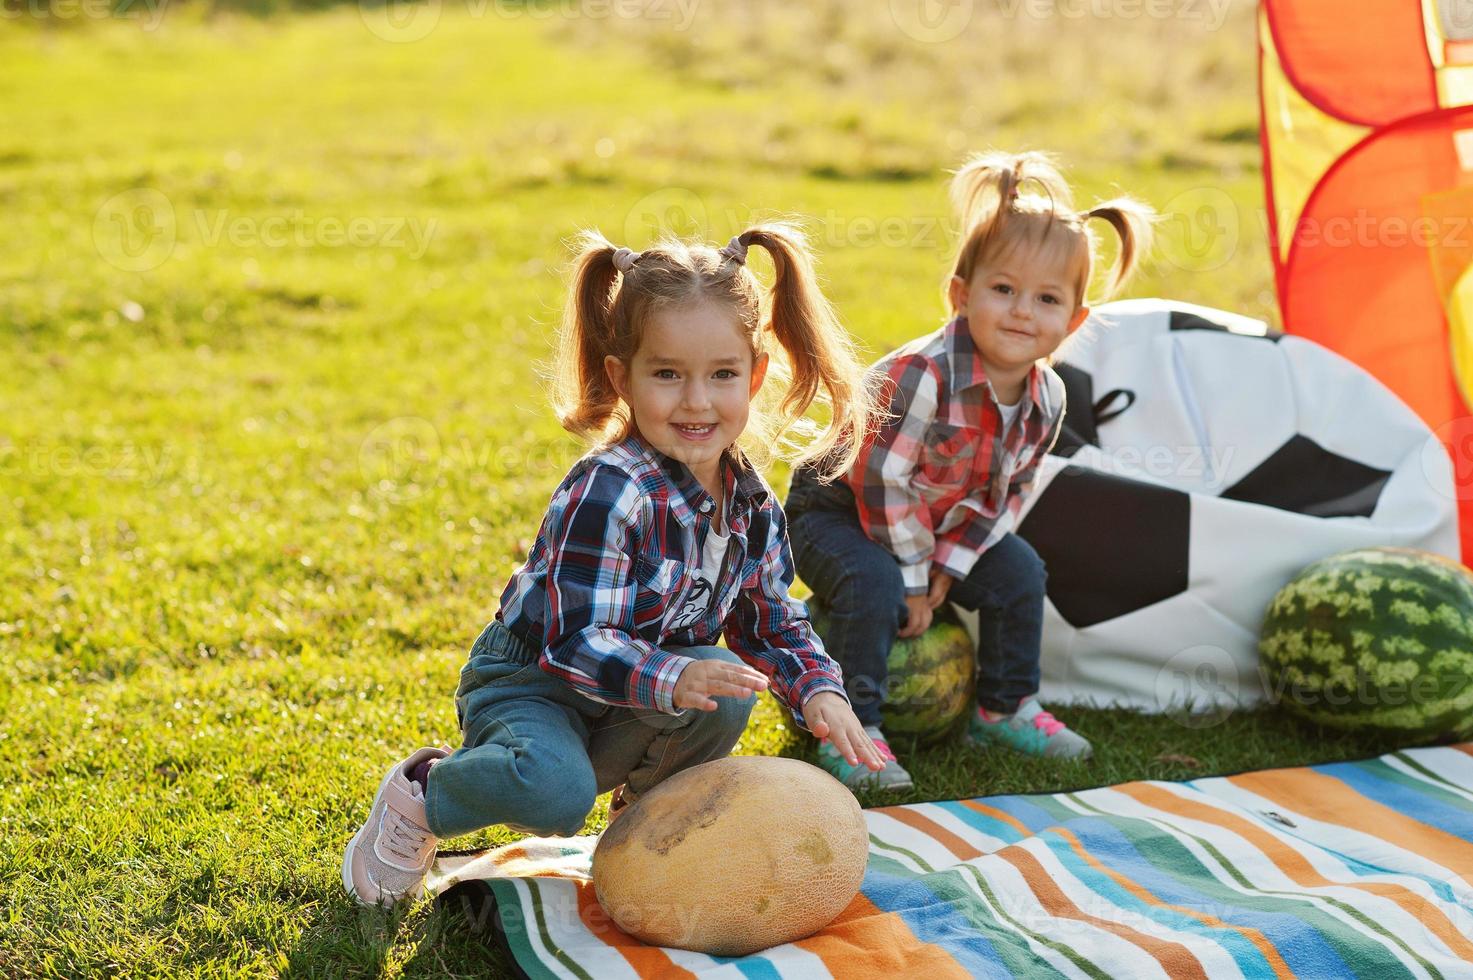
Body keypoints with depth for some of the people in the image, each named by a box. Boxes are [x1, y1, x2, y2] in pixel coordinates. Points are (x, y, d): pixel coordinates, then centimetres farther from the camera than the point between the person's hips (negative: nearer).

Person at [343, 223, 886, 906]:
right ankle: (419, 793, -3)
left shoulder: (749, 498, -4)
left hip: (619, 714, 7)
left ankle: (647, 802, 8)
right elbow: (574, 641, -32)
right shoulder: (606, 493, -29)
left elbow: (772, 620, 6)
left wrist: (819, 692, -12)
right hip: (528, 683, -6)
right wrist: (670, 679, -47)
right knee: (557, 792, -35)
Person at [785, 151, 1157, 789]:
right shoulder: (921, 376, -36)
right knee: (873, 583, -32)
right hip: (836, 509, -7)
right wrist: (912, 579, -23)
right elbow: (882, 480, -31)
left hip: (939, 523, 7)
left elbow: (1010, 492, -1)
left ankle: (1005, 708, 18)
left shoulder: (1046, 397, -12)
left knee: (1019, 573, 0)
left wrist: (949, 564, -11)